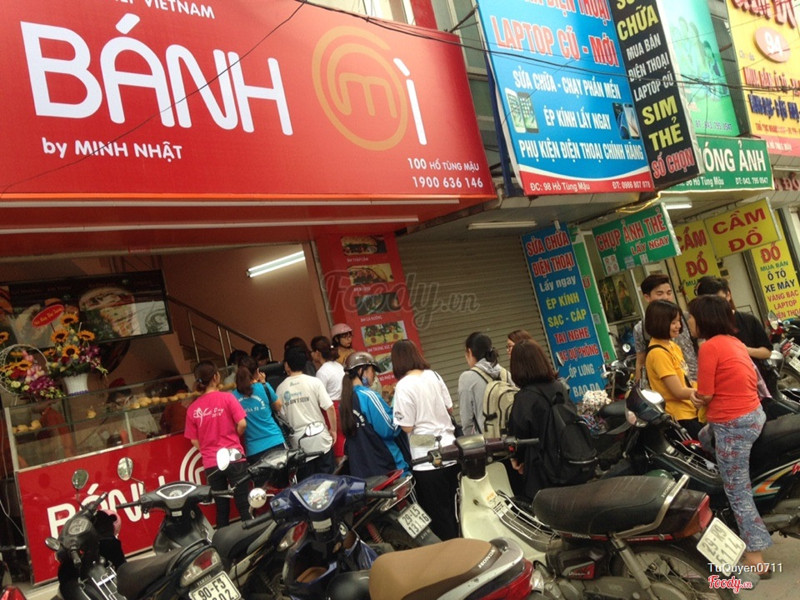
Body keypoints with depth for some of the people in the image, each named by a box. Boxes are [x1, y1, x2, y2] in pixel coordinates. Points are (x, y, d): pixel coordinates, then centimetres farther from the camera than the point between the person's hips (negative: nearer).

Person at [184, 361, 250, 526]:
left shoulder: (192, 408, 2)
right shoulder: (227, 397, -7)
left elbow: (194, 441, 4)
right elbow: (242, 424, -11)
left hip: (210, 463, 3)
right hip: (233, 457, -3)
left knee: (222, 509, 12)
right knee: (244, 506, 3)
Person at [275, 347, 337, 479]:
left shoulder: (281, 388, 1)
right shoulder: (314, 382, -3)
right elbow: (330, 408, -7)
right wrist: (333, 430, 4)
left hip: (299, 443, 1)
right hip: (320, 437, -1)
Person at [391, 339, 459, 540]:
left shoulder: (403, 386, -15)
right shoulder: (434, 376, 3)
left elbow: (407, 427, -16)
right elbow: (450, 409, 11)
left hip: (427, 458, -6)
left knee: (437, 511, 7)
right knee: (451, 505, 19)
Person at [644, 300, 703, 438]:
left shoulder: (672, 346, 10)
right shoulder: (658, 353, -19)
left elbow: (683, 380, 11)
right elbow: (679, 392, -18)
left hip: (691, 410, 9)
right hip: (679, 416, -9)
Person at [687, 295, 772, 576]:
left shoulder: (709, 346, -17)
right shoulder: (734, 341, 9)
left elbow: (705, 395, -17)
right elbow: (750, 379, 16)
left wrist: (697, 397, 7)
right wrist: (704, 398, 8)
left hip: (733, 425, -9)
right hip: (753, 414, 9)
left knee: (737, 491, 2)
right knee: (705, 438, 33)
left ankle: (755, 558, 9)